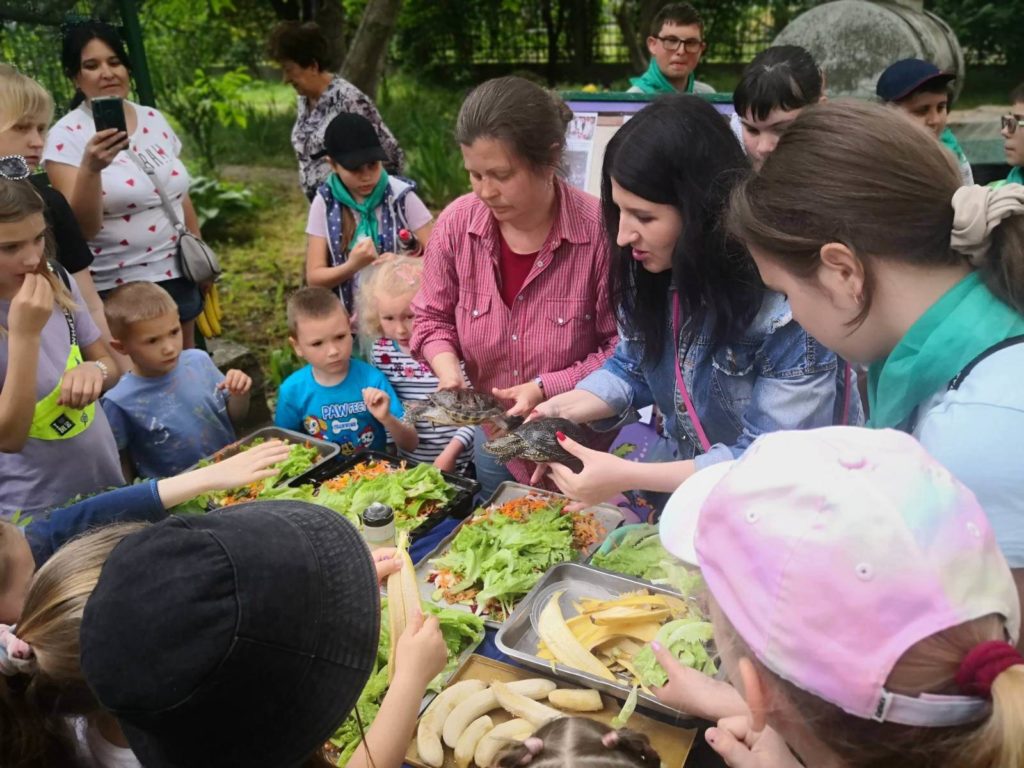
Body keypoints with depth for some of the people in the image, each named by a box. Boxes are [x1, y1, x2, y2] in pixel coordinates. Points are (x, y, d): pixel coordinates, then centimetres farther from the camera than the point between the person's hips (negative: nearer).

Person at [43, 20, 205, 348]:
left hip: (177, 277, 5)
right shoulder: (67, 136, -11)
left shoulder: (154, 120, 5)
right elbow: (80, 227, -19)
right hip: (117, 290, -5)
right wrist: (90, 168, -34)